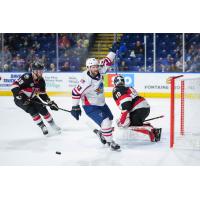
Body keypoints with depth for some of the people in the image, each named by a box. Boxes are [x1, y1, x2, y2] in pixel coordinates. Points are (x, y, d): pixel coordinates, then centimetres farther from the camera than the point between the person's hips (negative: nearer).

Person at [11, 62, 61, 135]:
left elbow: (43, 94, 5)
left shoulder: (41, 81, -6)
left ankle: (53, 125, 14)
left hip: (32, 98, 7)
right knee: (33, 111, -22)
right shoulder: (26, 77, -29)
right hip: (20, 99, -7)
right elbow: (15, 85, -34)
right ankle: (43, 127, -7)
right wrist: (20, 96, -41)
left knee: (43, 109, -3)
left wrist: (50, 102, -3)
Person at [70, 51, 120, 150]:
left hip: (101, 102, 9)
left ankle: (102, 133, 48)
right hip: (90, 106, -9)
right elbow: (76, 92, -28)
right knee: (105, 122, -19)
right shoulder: (87, 81, -32)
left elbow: (106, 61, 3)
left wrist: (113, 53, -1)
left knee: (109, 118, 24)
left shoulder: (99, 72, -12)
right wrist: (75, 107, -24)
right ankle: (110, 142, -4)